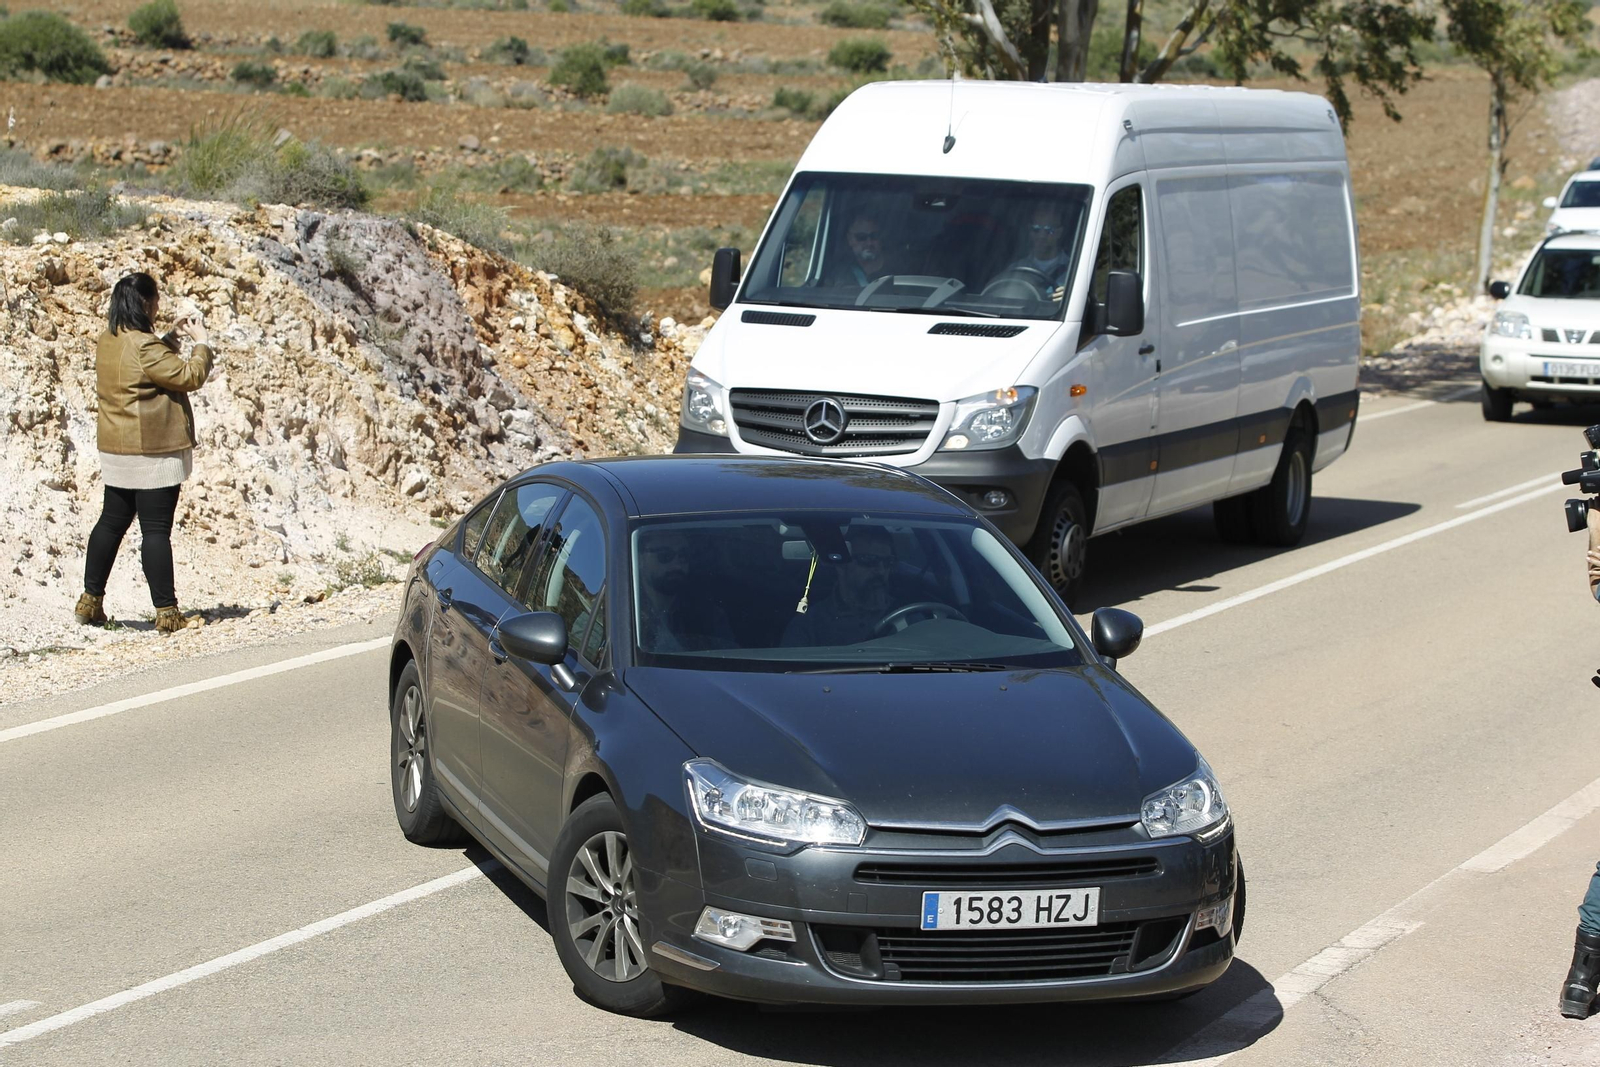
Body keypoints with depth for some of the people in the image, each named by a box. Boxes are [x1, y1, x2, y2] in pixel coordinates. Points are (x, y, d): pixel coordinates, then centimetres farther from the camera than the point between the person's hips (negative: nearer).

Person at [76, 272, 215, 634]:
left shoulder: (108, 340, 9)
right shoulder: (143, 346, -20)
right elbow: (189, 376, -17)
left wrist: (174, 335, 21)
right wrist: (201, 342, -4)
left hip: (117, 449, 9)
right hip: (153, 451, -9)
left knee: (111, 522, 16)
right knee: (157, 530, -6)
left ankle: (90, 601, 20)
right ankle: (166, 612, -3)